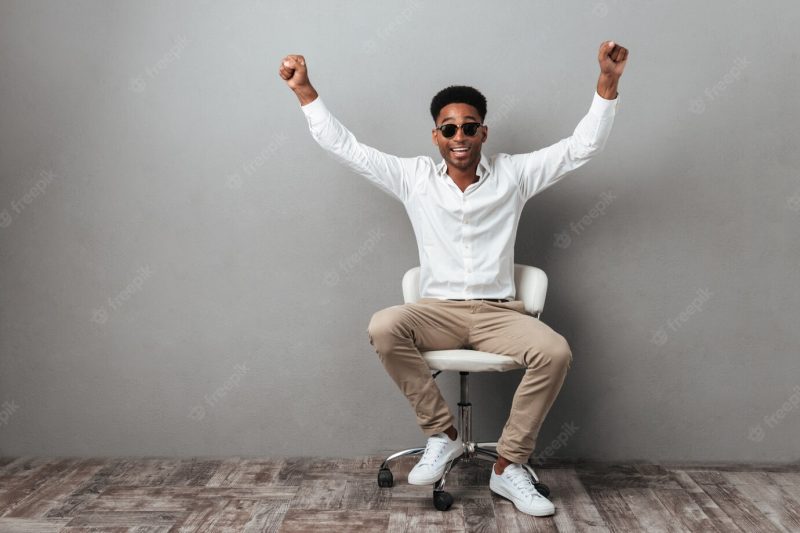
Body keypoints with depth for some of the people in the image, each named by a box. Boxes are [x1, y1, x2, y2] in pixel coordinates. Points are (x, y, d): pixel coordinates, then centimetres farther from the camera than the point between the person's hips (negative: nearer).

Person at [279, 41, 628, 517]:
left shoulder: (513, 174, 5)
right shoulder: (414, 177, 6)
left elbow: (582, 147, 2)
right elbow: (345, 146, 5)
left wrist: (607, 84, -10)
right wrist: (304, 90, -2)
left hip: (499, 313, 0)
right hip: (437, 312, 0)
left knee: (555, 351, -29)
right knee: (383, 327, -31)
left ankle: (509, 465, -12)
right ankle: (442, 433, -12)